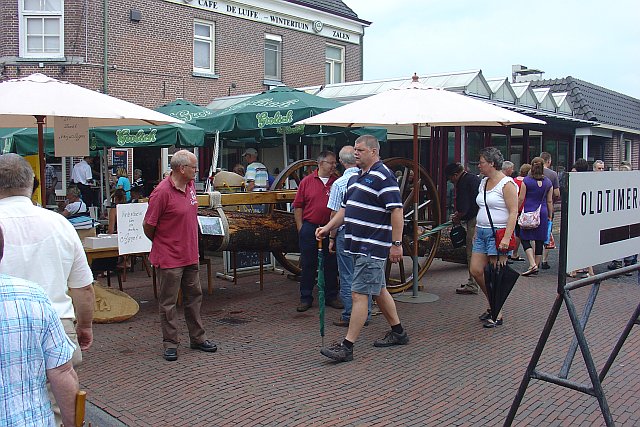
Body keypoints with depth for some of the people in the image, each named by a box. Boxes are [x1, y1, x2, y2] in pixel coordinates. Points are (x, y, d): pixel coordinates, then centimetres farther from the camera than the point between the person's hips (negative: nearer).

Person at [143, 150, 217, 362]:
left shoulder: (190, 185, 5)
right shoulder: (162, 192, -19)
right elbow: (148, 226, -13)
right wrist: (161, 243, 4)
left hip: (191, 255, 8)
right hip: (169, 258, -8)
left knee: (194, 297, 16)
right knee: (168, 303, 5)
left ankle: (198, 338, 28)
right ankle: (170, 344, 16)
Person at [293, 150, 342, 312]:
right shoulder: (307, 181, 2)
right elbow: (298, 206, 4)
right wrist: (300, 228, -1)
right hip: (310, 227, -1)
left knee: (331, 265, 9)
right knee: (308, 265, 5)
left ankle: (331, 296, 22)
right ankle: (306, 298, 15)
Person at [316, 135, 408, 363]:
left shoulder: (383, 177, -13)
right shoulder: (355, 178, 17)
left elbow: (397, 211, -18)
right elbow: (344, 209, 22)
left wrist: (396, 244, -20)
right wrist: (327, 228, 10)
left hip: (372, 248, -10)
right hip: (360, 246, 10)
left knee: (359, 294, -9)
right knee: (379, 290, 18)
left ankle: (347, 347, -5)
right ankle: (398, 333, 33)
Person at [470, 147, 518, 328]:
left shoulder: (507, 184, -9)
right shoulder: (483, 182, 16)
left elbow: (513, 212, -15)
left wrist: (507, 237, -22)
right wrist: (476, 232, 18)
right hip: (482, 232, 8)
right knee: (476, 271, 4)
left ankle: (497, 314, 7)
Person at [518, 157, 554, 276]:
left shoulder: (526, 181, -5)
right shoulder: (548, 182, 4)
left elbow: (521, 198, -5)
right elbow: (549, 201, 8)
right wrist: (550, 216, 15)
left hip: (528, 212, -3)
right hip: (543, 213, 3)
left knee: (525, 238, 2)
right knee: (540, 240, 9)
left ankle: (533, 265, -13)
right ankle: (536, 265, 16)